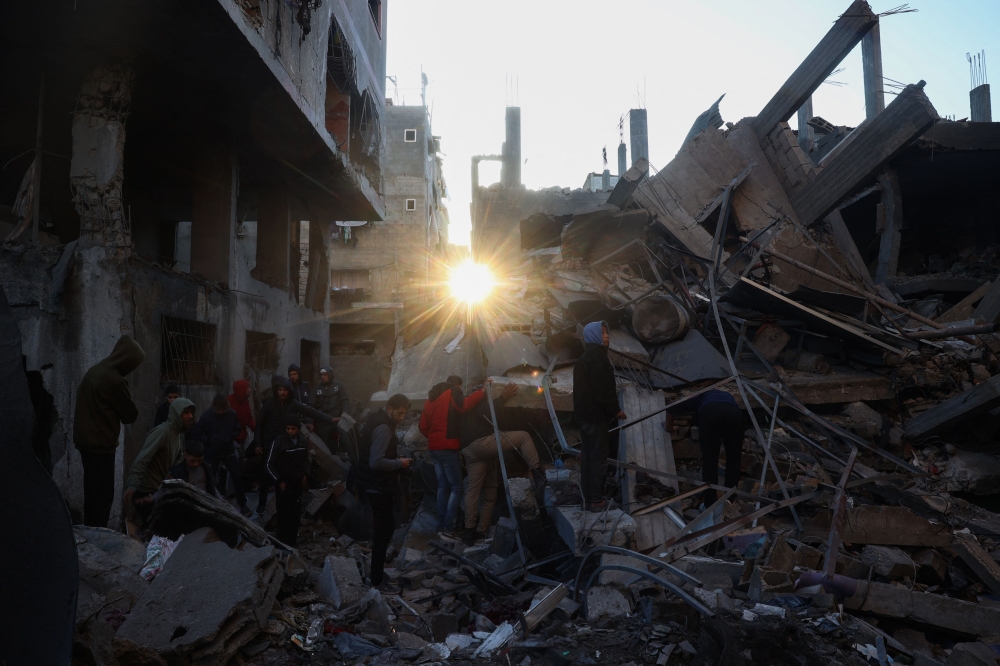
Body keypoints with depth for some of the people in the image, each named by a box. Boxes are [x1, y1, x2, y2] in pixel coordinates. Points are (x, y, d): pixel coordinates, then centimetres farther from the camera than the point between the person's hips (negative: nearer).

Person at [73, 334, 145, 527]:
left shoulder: (94, 371, 9)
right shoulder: (115, 380, -19)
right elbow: (130, 415, -9)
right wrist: (132, 409, 9)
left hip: (86, 440, 9)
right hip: (100, 444, -9)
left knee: (93, 490, 17)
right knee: (103, 494, -4)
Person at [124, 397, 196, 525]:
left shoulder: (180, 434, 8)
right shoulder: (162, 432, -21)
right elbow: (141, 460, -30)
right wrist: (132, 486, -41)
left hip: (161, 491, 9)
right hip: (146, 493, -9)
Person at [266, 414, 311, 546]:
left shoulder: (301, 442, 2)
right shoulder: (279, 442, -14)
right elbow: (269, 464, -10)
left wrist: (305, 474, 4)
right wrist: (279, 481, -13)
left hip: (298, 483, 5)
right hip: (284, 484, -5)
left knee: (296, 515, 11)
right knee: (284, 516, -3)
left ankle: (292, 544, 25)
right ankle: (284, 545, 6)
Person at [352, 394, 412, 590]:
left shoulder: (379, 421, 9)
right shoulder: (383, 428, -24)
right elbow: (376, 462, -30)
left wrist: (396, 461, 10)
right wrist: (399, 464, -18)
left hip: (376, 484, 10)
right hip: (379, 487, -10)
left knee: (382, 528, 22)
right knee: (384, 529, 1)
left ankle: (377, 570, 35)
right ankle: (377, 578, 11)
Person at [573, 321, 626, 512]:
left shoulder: (585, 357, 20)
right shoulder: (597, 354, -12)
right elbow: (602, 386, -19)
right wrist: (615, 409, -13)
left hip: (585, 413, 10)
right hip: (596, 413, -10)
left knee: (587, 456, 11)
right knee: (598, 457, -6)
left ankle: (588, 498, 15)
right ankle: (597, 500, -4)